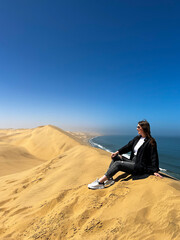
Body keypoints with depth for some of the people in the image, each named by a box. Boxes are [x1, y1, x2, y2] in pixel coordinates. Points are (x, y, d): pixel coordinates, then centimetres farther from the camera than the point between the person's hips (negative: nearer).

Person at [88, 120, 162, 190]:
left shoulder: (151, 142, -10)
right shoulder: (137, 138, 11)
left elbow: (154, 157, -12)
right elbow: (128, 146, 11)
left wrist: (155, 171, -16)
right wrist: (117, 152, 1)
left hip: (140, 167, -8)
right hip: (132, 161, 8)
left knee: (117, 164, -24)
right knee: (116, 157, -4)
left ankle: (100, 182, -21)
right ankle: (109, 179, -12)